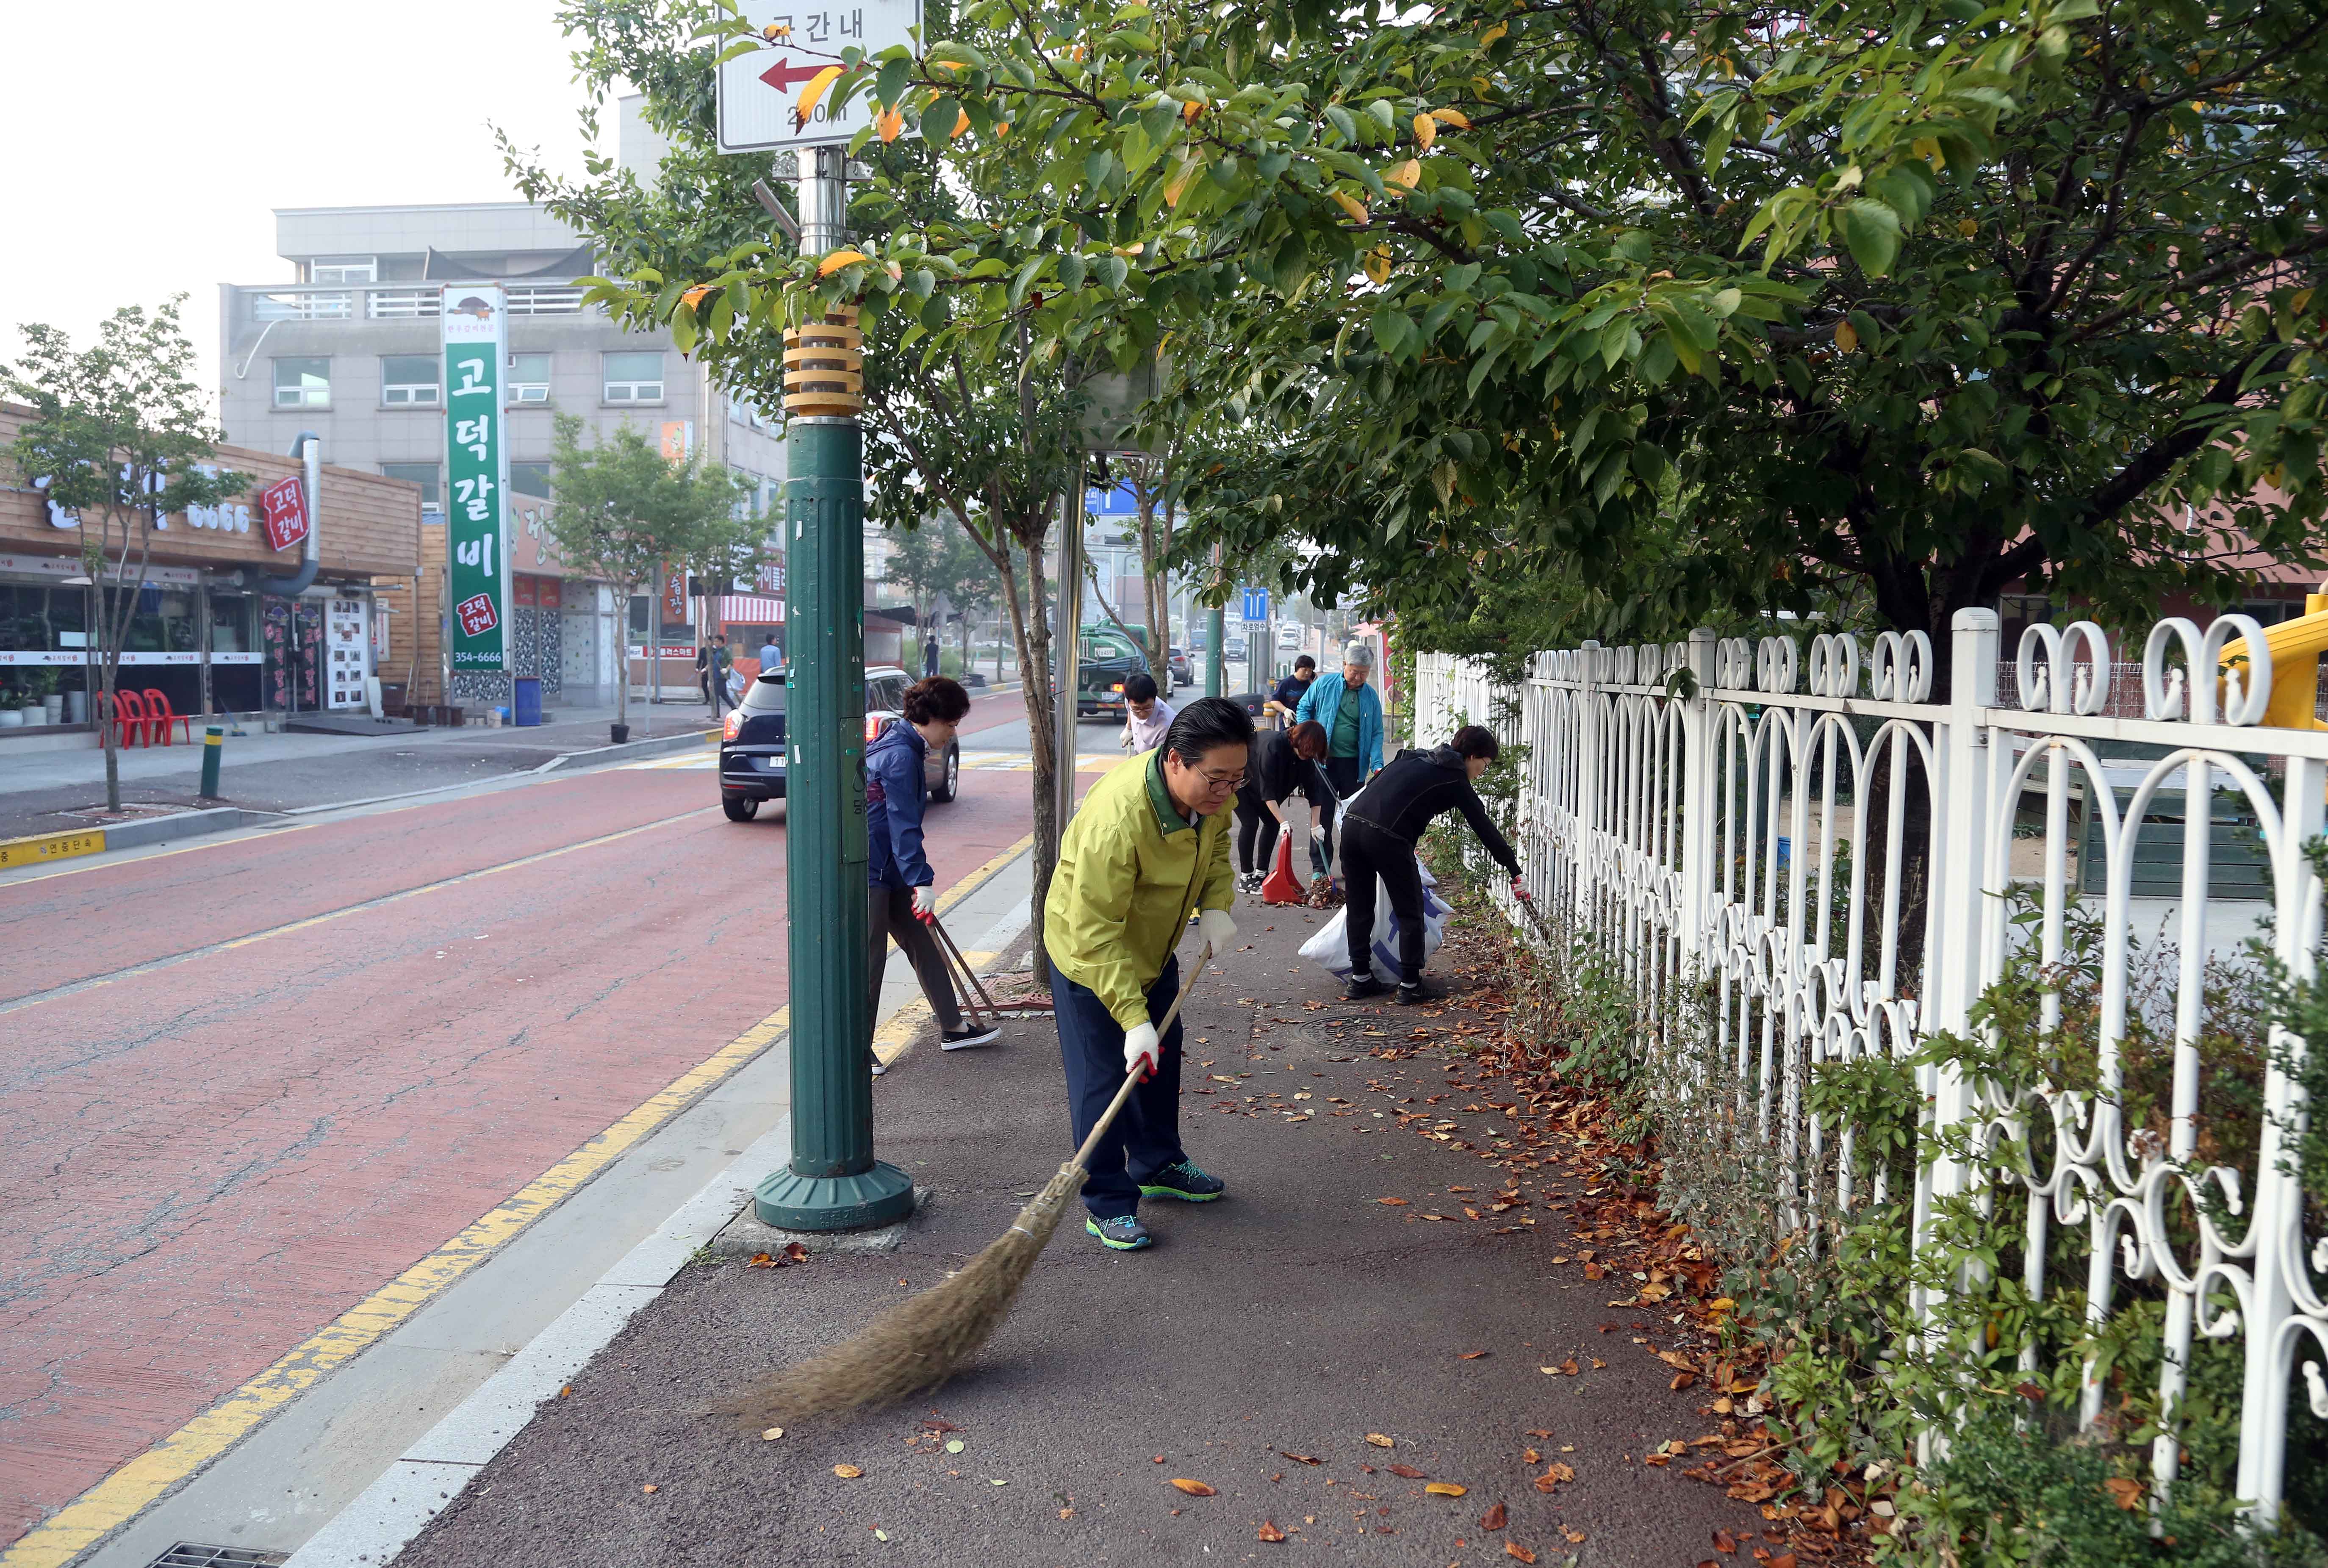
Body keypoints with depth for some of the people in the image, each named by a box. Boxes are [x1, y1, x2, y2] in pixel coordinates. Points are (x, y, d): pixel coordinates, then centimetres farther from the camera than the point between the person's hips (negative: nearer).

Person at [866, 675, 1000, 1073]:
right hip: (868, 871, -11)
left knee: (923, 945, 14)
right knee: (870, 958, -3)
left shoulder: (904, 748, 14)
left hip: (888, 870, 11)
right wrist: (922, 882, -23)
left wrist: (916, 879, 31)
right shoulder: (900, 756, -19)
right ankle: (858, 1047, 8)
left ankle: (952, 1028, 22)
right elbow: (904, 826, -23)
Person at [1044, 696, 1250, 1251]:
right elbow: (1095, 932, -37)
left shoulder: (1210, 793, -17)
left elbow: (1216, 844, 8)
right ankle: (1107, 1204, 11)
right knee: (1102, 1080, -3)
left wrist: (1215, 905, -10)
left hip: (1154, 946, 8)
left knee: (1162, 1060, 21)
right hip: (1089, 954, -8)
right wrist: (1132, 1017, -39)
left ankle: (1158, 1165, 40)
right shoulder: (1116, 818, -41)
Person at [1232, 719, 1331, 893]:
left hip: (1255, 784, 8)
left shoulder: (1305, 755, -15)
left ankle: (1261, 873, 8)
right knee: (1251, 822, -15)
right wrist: (1283, 822, -39)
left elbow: (1313, 788, -10)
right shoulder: (1273, 745, -38)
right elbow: (1267, 790, -37)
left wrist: (1317, 825, -15)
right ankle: (1246, 878, -8)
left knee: (1271, 822, 0)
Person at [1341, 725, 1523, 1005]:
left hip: (1352, 822, 7)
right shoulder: (1455, 780, 9)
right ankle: (1410, 985, 12)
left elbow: (1371, 785, 26)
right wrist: (1515, 871, 12)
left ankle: (1360, 978, 24)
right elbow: (1484, 827, 8)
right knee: (1410, 912, 8)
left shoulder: (1412, 759, 28)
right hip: (1387, 837, -7)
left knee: (1359, 907, 17)